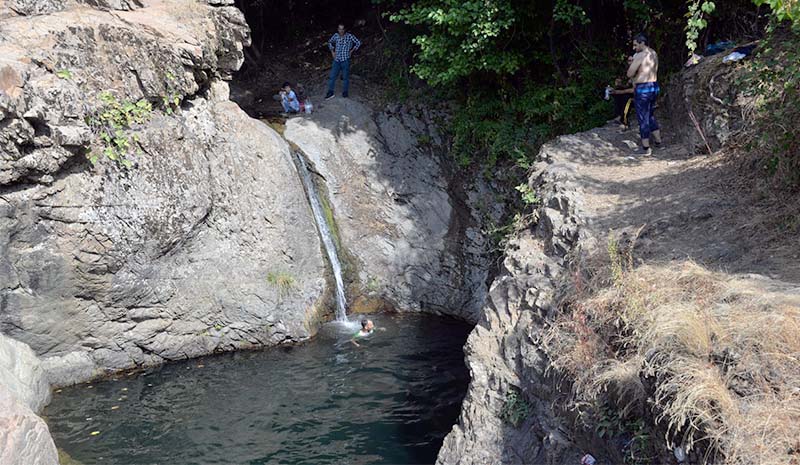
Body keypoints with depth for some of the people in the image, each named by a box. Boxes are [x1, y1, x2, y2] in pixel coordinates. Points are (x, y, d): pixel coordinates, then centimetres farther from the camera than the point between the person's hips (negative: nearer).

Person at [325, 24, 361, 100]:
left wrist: (351, 51, 0)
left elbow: (358, 43, 1)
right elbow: (330, 42, 23)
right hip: (336, 60, 3)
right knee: (332, 76, 2)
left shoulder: (349, 36, -7)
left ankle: (345, 93, 18)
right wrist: (332, 51, 13)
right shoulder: (336, 36, 3)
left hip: (345, 60, -3)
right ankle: (330, 92, 10)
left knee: (345, 77, 5)